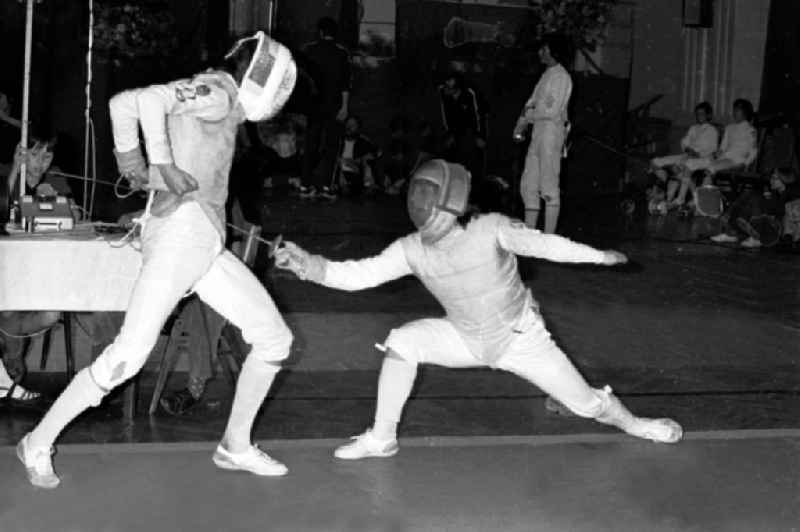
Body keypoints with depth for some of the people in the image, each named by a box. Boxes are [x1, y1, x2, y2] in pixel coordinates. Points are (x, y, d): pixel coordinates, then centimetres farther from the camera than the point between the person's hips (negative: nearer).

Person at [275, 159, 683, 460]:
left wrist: (599, 256, -18)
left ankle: (631, 423, 37)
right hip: (468, 339, 3)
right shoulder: (412, 250, -22)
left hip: (521, 339, -2)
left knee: (588, 405, 1)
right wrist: (308, 265, -41)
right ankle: (382, 438, -4)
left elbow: (541, 243, -19)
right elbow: (355, 275, -26)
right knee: (401, 342, -20)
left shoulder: (490, 229, -31)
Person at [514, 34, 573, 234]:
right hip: (538, 131, 9)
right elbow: (532, 102, 18)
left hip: (552, 130, -9)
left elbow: (553, 111, -16)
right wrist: (522, 123, 2)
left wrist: (528, 115, -4)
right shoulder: (546, 75, 18)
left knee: (549, 187, -7)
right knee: (528, 186, 9)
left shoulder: (561, 77, -9)